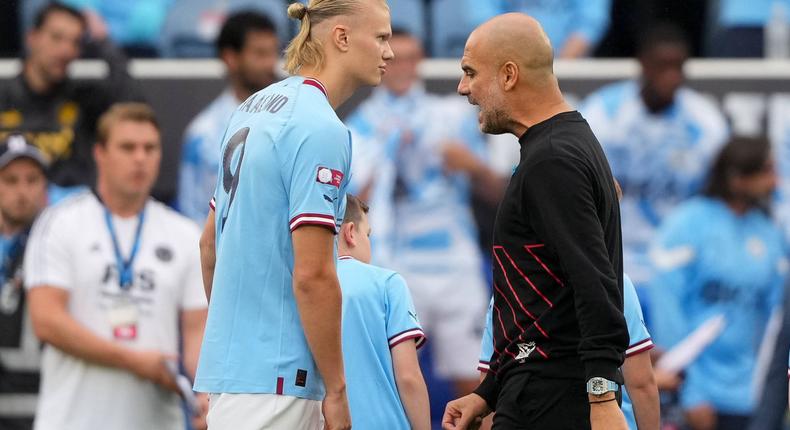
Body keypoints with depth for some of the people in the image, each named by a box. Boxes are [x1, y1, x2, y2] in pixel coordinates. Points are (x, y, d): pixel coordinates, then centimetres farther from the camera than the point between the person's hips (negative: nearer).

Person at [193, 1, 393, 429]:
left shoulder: (255, 107, 14)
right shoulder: (320, 129, -16)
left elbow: (210, 242, 21)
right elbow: (312, 274, -20)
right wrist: (336, 390, -15)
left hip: (229, 359, 10)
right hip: (273, 377, -10)